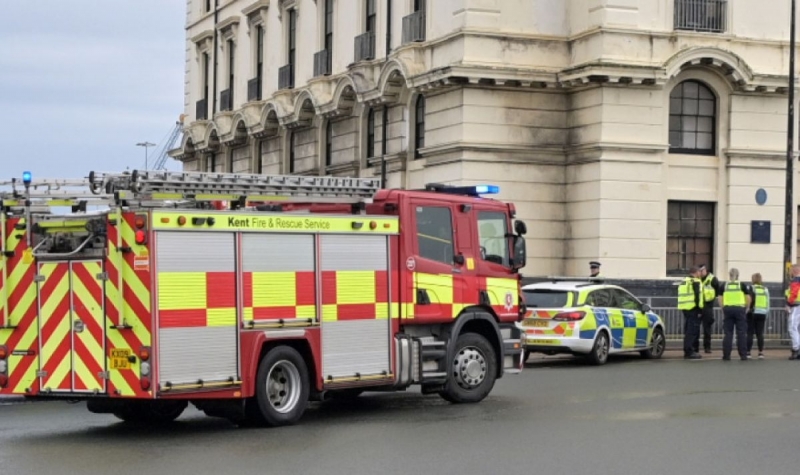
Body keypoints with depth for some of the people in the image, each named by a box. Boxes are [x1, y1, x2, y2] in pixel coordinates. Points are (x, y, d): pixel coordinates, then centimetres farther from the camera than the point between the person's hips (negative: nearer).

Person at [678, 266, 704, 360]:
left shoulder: (683, 282, 20)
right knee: (693, 331, -8)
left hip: (685, 308, 9)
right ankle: (689, 352, -11)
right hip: (693, 309, -9)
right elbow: (697, 296, -16)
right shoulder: (695, 282, -8)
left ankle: (687, 351, 18)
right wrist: (699, 310, -14)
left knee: (688, 331, 14)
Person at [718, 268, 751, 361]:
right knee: (741, 333, 4)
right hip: (739, 309, -1)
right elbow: (748, 298, 2)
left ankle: (726, 355, 5)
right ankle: (743, 355, 3)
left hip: (728, 309, 1)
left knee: (728, 333, 6)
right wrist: (746, 308, 13)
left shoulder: (724, 285, 6)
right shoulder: (742, 285, 2)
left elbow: (720, 299, 5)